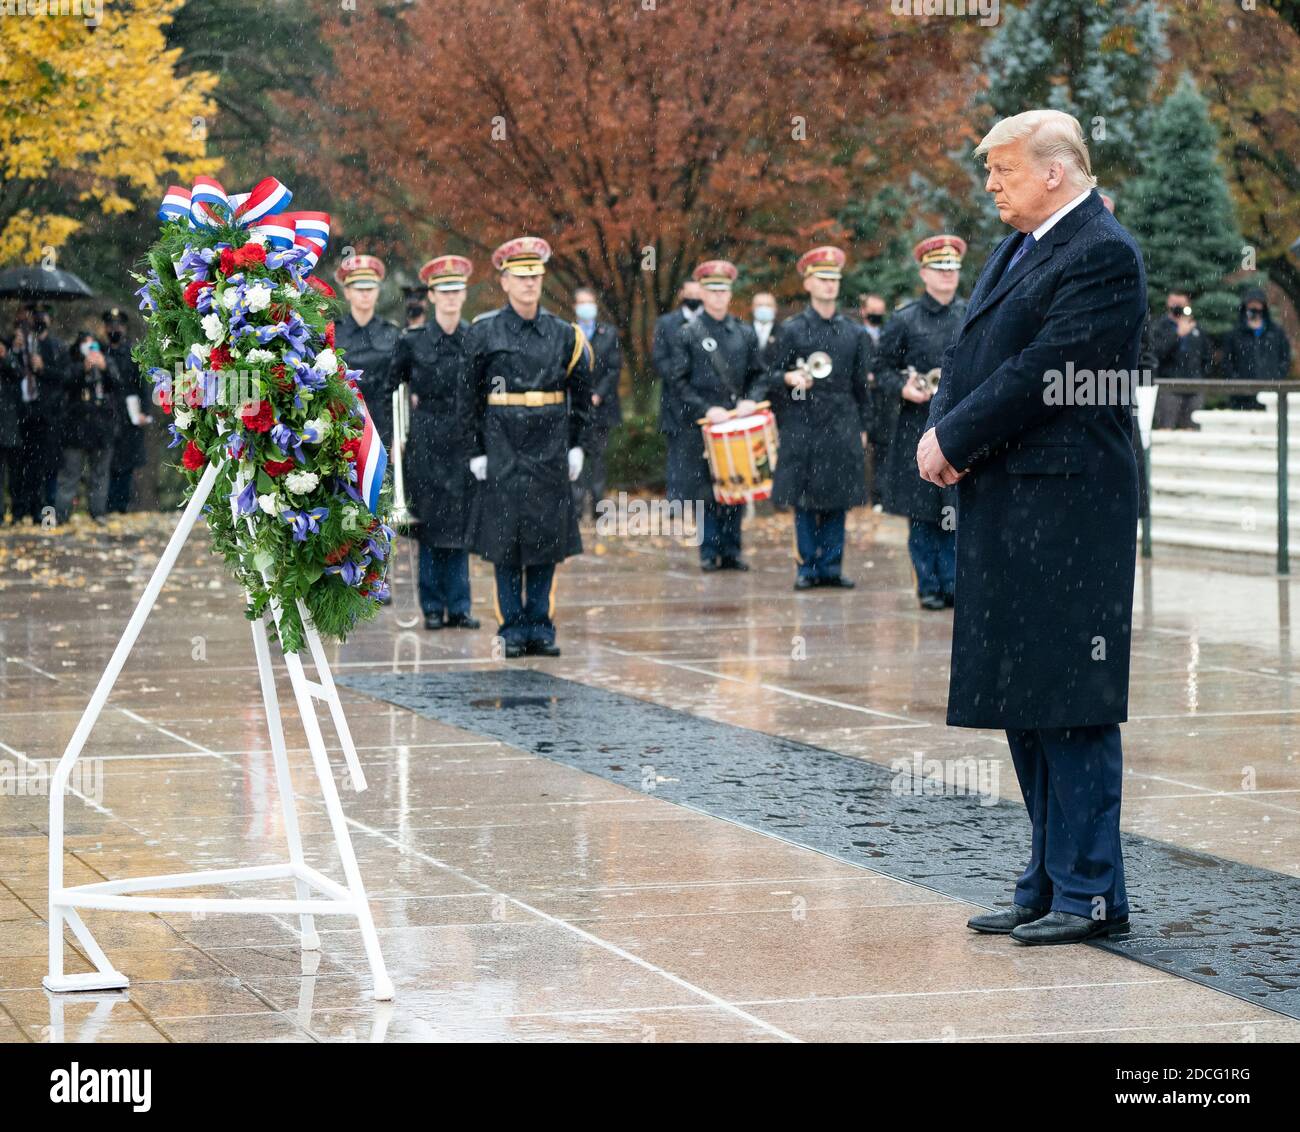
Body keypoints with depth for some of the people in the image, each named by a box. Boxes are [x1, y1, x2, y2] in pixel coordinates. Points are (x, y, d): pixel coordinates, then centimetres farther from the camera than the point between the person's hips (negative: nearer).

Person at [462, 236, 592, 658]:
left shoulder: (564, 334, 6)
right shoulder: (484, 333, -1)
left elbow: (582, 393, 13)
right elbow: (470, 398, 1)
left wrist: (576, 445, 7)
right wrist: (476, 450, -3)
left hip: (551, 454, 2)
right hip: (503, 454, -2)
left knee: (547, 541, 3)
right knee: (505, 543, -1)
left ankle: (541, 627, 11)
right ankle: (513, 628, 6)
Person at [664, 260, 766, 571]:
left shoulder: (745, 333, 9)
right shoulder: (687, 334, -1)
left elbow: (758, 375, 13)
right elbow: (677, 380, -4)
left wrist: (751, 400, -7)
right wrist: (705, 409, -13)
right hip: (701, 426, -3)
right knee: (705, 490, -2)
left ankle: (731, 550, 11)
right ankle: (709, 551, 6)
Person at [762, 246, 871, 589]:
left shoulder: (854, 333, 11)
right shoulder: (790, 330, 3)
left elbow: (861, 385, 14)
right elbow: (773, 377, 4)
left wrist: (862, 428, 11)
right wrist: (789, 378, -18)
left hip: (843, 427, 3)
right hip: (802, 427, -2)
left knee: (837, 501, 2)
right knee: (803, 499, -2)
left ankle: (831, 566, 9)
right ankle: (807, 567, 5)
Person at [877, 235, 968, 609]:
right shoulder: (904, 319, 2)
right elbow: (883, 369, 3)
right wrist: (903, 389, -14)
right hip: (917, 423, -2)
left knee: (959, 509, 0)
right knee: (922, 511, 0)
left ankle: (953, 583, 7)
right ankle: (929, 585, 8)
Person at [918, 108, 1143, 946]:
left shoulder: (1102, 255, -12)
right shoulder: (1018, 250, 18)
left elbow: (1043, 374, -18)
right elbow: (971, 353, 17)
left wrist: (954, 440, -11)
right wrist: (940, 431, -2)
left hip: (1066, 508, -10)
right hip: (1007, 508, 10)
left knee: (1071, 704, -7)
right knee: (1023, 701, 12)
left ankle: (1091, 892, -2)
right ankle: (1051, 886, 20)